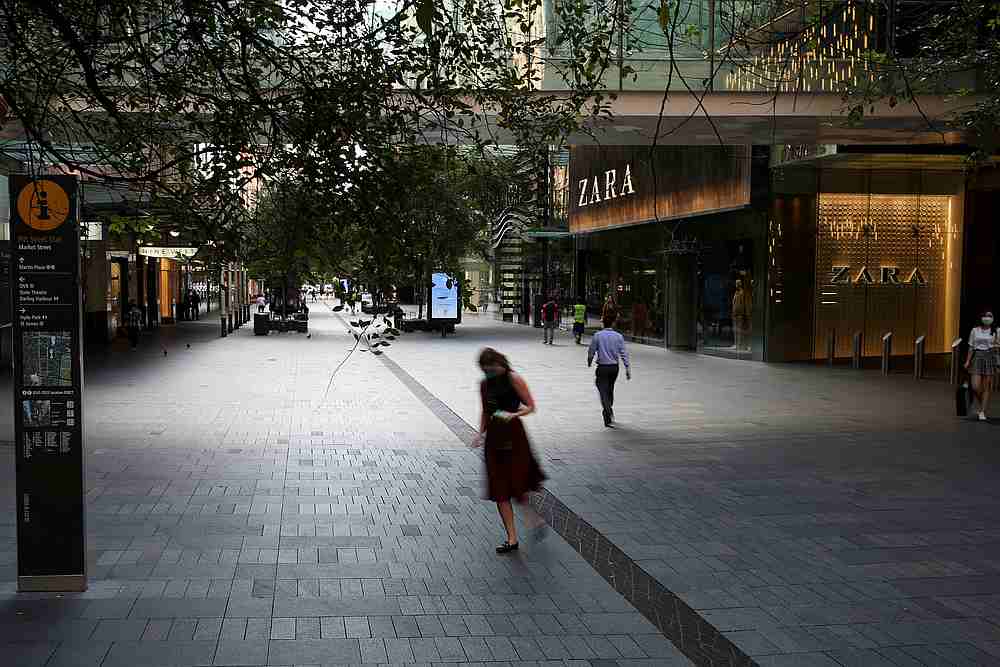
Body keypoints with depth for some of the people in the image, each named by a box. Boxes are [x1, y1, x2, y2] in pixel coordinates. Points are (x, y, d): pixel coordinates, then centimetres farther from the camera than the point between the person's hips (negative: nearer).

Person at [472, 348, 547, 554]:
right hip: (494, 437, 6)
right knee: (500, 491, 3)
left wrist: (513, 414, -22)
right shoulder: (484, 384, 11)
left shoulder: (513, 379, -6)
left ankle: (533, 518, 21)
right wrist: (480, 433, 7)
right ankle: (512, 538, 10)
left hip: (513, 436, -6)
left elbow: (530, 406, -6)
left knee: (516, 485, -8)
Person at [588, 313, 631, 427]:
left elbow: (591, 351, -1)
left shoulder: (597, 336, -7)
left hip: (602, 367, -3)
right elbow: (624, 353, -5)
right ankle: (609, 411, 37)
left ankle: (608, 417, -17)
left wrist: (589, 362, 19)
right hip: (614, 367, 3)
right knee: (610, 389, 22)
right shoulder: (618, 336, -2)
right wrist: (628, 368, -3)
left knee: (603, 392, -4)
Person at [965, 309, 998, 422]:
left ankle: (982, 412, 6)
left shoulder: (995, 332, 4)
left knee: (986, 388, -1)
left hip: (990, 358, -1)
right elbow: (971, 347, 10)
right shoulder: (975, 331, 7)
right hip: (977, 358, 1)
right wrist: (968, 361, 2)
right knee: (975, 387, -8)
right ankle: (982, 405, 21)